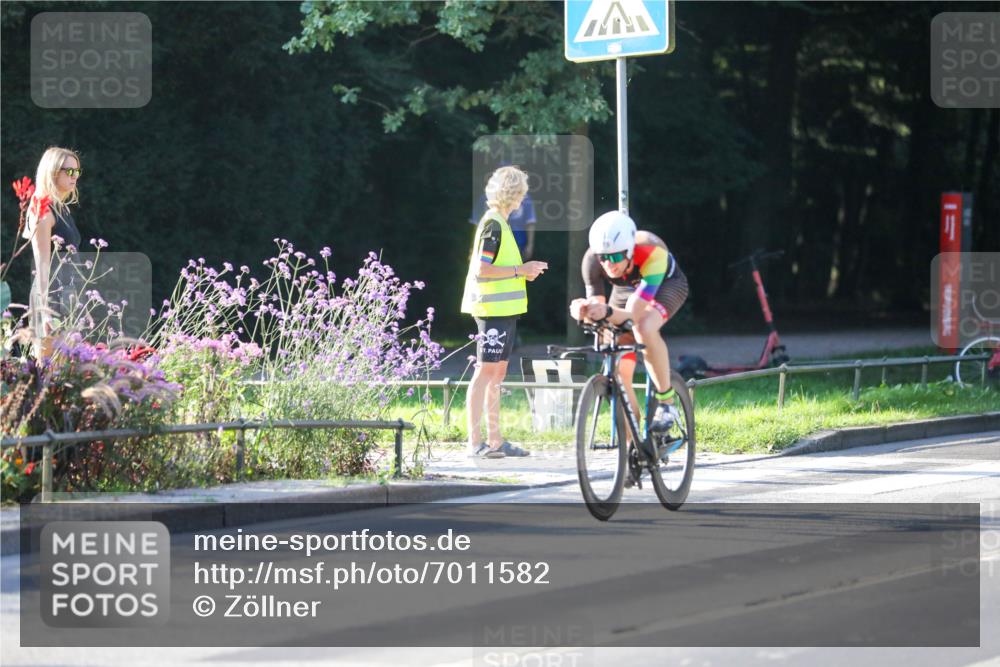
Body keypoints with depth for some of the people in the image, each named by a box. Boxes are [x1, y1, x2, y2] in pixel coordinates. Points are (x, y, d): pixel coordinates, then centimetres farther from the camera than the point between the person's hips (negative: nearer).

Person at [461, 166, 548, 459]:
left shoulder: (498, 223, 16)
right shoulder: (493, 224, -14)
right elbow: (481, 270, -21)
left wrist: (525, 271, 13)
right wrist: (520, 270, -16)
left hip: (503, 309, 10)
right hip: (494, 309, -10)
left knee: (496, 373, 11)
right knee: (486, 371, -10)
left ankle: (495, 440, 14)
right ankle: (475, 441, -10)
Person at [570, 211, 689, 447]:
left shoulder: (652, 252, -41)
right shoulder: (592, 260, -30)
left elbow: (634, 314, -45)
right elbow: (597, 308, -26)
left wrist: (608, 312, -64)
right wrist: (585, 311, -49)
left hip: (665, 284, -4)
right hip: (626, 290, 4)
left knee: (645, 328, -38)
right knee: (619, 373, -8)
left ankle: (666, 402, -22)